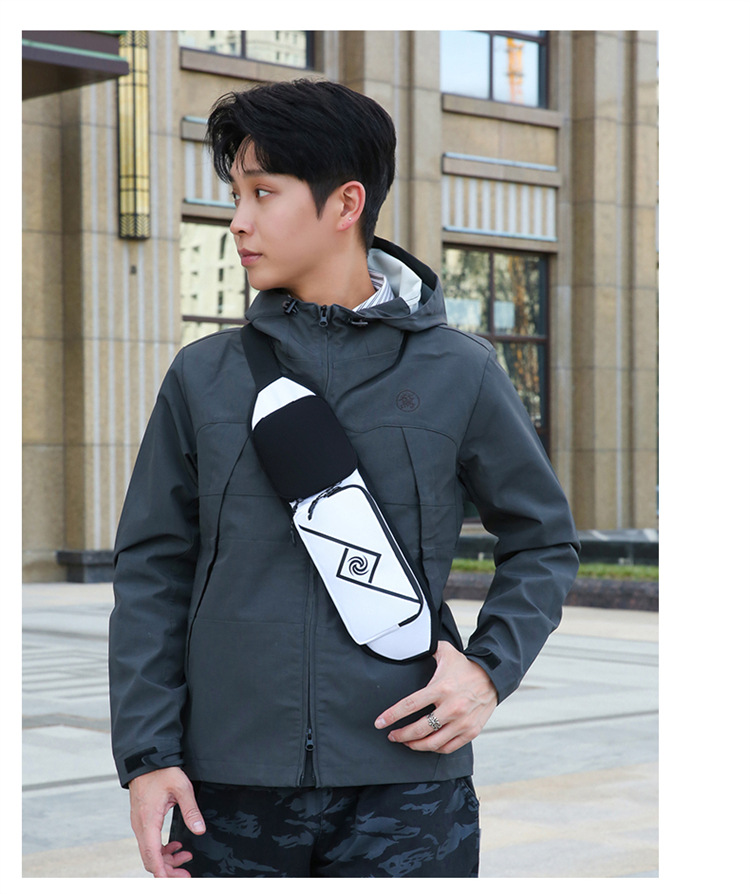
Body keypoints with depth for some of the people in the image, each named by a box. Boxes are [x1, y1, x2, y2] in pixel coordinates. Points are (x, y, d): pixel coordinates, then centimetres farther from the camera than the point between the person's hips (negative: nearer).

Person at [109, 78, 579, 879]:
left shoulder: (459, 373, 1)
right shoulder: (202, 377, 5)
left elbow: (544, 541, 12)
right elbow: (152, 569, 7)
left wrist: (491, 668, -3)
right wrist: (146, 752, 0)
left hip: (405, 781, -1)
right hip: (228, 785, 1)